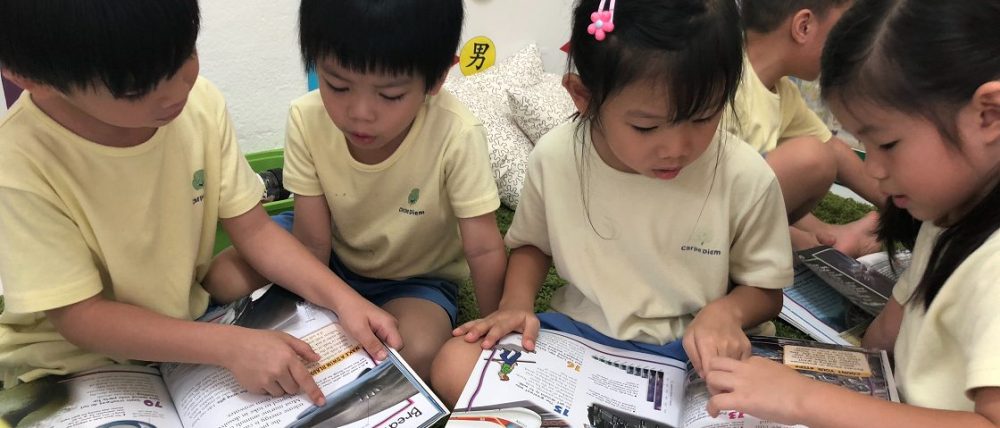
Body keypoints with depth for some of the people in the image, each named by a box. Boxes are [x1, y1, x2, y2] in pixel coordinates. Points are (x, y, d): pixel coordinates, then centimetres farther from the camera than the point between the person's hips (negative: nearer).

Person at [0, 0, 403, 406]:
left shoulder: (199, 105, -14)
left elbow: (254, 229, -7)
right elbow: (81, 318, -21)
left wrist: (342, 298, -20)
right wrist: (230, 345, -30)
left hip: (182, 323, 6)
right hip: (71, 367, -6)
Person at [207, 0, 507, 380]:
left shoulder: (457, 136, -34)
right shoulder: (306, 120, -23)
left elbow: (484, 250, -25)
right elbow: (312, 242, -17)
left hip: (415, 278, -2)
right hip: (333, 256, 3)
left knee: (418, 353, -30)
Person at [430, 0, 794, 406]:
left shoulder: (747, 178, -17)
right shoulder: (554, 158, -12)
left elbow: (766, 289, 0)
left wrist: (726, 311, -22)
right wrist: (516, 303, -10)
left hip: (689, 354, 0)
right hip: (578, 333, 1)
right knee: (454, 368, -18)